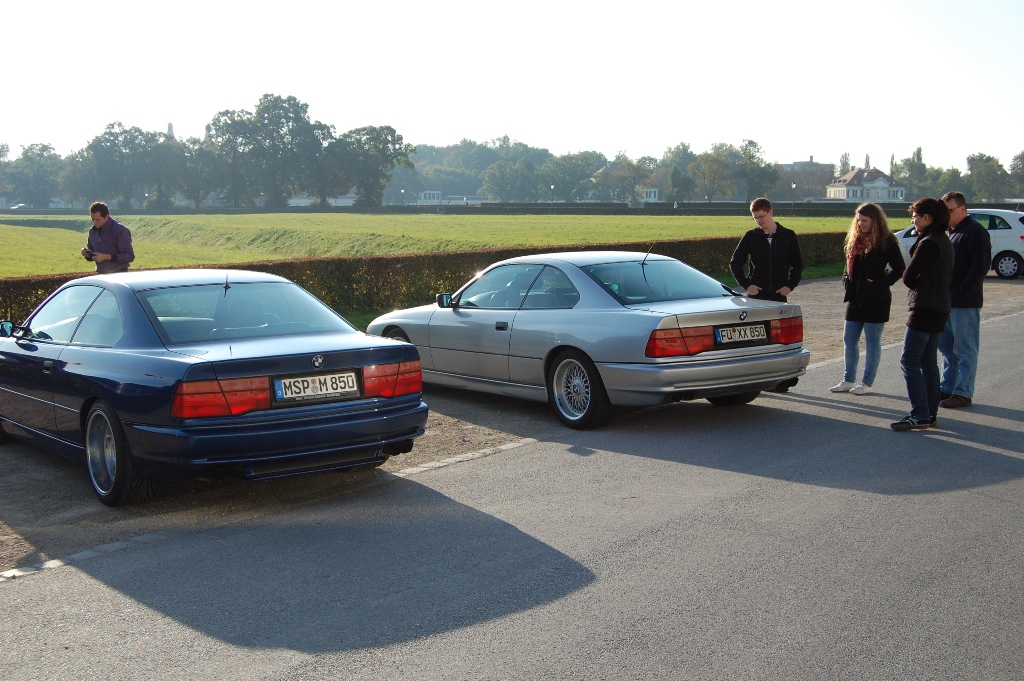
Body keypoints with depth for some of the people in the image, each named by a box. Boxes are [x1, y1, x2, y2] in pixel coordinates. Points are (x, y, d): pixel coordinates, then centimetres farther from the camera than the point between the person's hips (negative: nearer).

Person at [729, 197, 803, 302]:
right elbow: (734, 263, 5)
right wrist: (746, 284, -5)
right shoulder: (750, 237, 2)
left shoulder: (788, 236, 3)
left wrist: (790, 286, -3)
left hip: (779, 295, 0)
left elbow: (798, 265, 10)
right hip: (755, 295, 0)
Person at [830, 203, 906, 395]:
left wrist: (880, 283, -15)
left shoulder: (886, 242, -9)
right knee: (849, 341, 10)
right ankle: (848, 380, 20)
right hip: (855, 299, 7)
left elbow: (899, 269, -11)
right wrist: (847, 279, 5)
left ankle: (867, 383, 9)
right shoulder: (855, 240, 12)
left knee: (872, 342, 2)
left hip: (875, 300, -7)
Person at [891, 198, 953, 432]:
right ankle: (930, 414, 17)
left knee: (910, 361, -9)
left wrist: (915, 281, 5)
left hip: (925, 308, -10)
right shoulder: (943, 241, 15)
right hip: (939, 308, 10)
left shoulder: (929, 243, -16)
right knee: (928, 362, 13)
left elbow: (908, 276, -15)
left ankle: (920, 416, -12)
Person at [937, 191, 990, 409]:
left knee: (965, 350, -2)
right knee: (947, 348, 13)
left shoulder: (975, 232, -10)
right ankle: (947, 388, 21)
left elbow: (980, 267, -18)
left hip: (965, 303, -9)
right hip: (946, 301, 9)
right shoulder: (949, 232, 17)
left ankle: (963, 393, 2)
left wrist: (961, 293, -21)